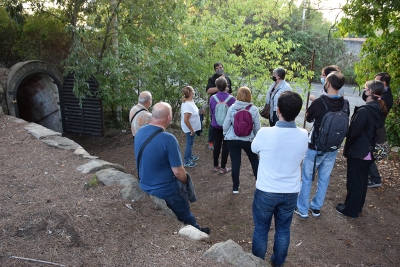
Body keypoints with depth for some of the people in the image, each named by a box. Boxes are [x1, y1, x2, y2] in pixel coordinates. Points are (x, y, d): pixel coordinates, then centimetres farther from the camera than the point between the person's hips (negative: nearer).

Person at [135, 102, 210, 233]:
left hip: (144, 187, 7)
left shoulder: (139, 132, -6)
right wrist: (185, 181, -2)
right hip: (165, 191, -7)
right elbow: (178, 172, -23)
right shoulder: (168, 139, -29)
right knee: (185, 217, 21)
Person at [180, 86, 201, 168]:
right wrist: (191, 130, -24)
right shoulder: (188, 105, -32)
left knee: (190, 143, 25)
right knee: (189, 144, 5)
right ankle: (186, 162, 20)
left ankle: (190, 156, 44)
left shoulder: (190, 101, -2)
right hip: (190, 128, -9)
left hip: (192, 127, 9)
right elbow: (186, 120, -32)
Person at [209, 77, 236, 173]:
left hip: (216, 126, 3)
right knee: (226, 146, 9)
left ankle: (216, 166, 27)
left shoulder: (212, 98, -10)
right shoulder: (232, 99, -18)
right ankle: (223, 168, 17)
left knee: (217, 145, 16)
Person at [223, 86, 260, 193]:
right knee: (254, 160, 20)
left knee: (235, 163, 9)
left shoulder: (232, 108, -7)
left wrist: (225, 134, 17)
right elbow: (257, 127, 0)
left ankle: (235, 187, 21)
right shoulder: (254, 109, -7)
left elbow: (226, 125, -1)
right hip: (248, 140, 0)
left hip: (232, 140, 0)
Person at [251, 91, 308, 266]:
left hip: (266, 192, -3)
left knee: (261, 230, 17)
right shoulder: (303, 135, -13)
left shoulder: (265, 133, -23)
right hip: (290, 193, 3)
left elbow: (254, 149, -1)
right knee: (283, 230, 23)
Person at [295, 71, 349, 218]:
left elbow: (308, 118, -3)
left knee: (307, 178, 10)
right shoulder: (345, 104, -6)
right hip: (333, 148, 5)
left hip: (315, 147, -4)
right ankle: (316, 207, 32)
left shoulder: (319, 102, -21)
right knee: (324, 178, 18)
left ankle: (302, 209, 20)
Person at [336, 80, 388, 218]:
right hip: (369, 152, 9)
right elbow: (377, 129, 12)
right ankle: (358, 206, 38)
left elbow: (353, 132, -23)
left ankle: (350, 209, 21)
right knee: (362, 180, 21)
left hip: (358, 152, -8)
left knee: (354, 181, 6)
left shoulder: (364, 111, -25)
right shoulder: (380, 110, 2)